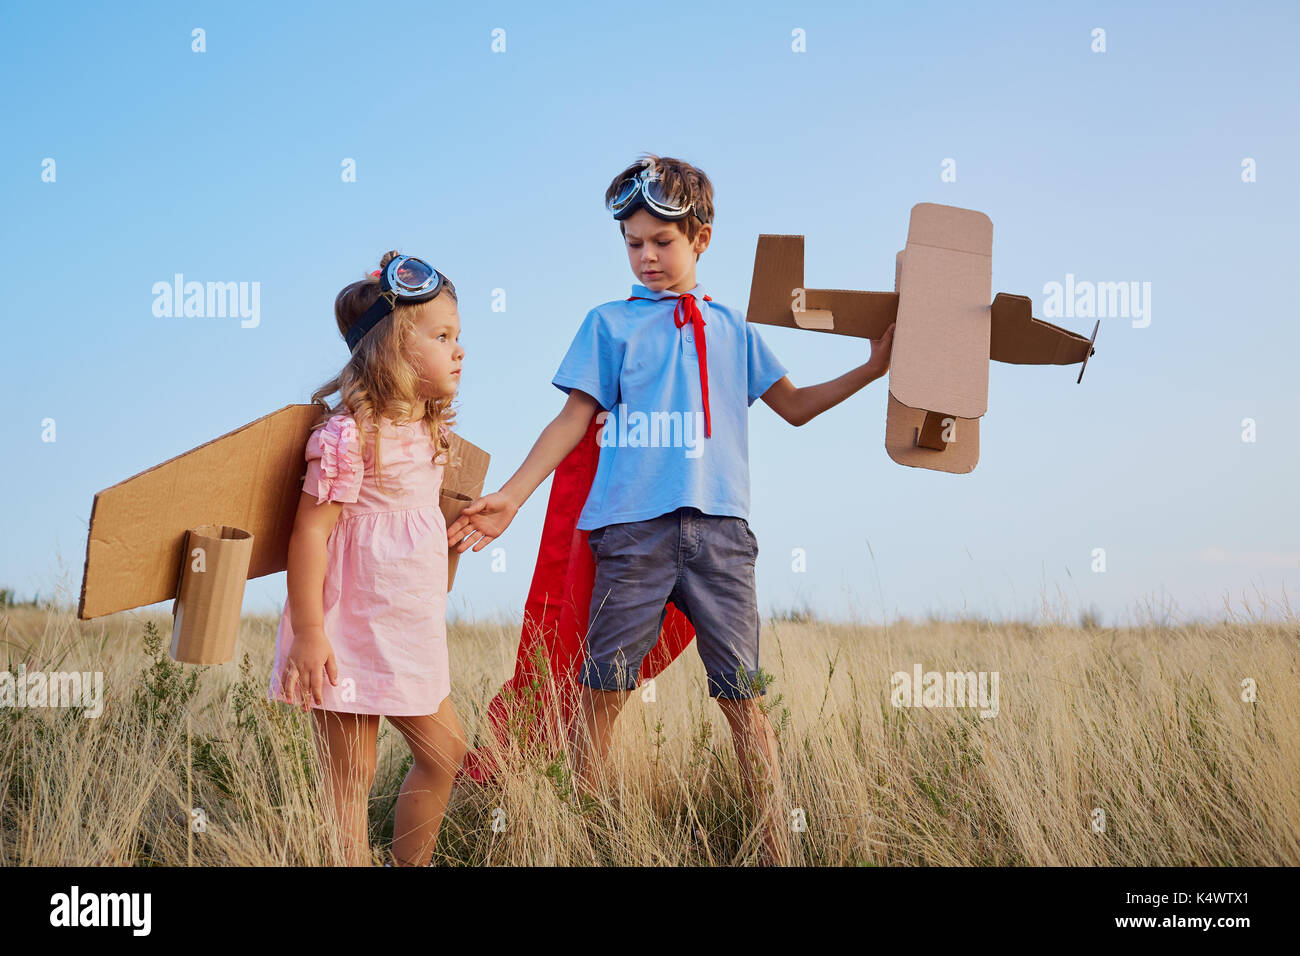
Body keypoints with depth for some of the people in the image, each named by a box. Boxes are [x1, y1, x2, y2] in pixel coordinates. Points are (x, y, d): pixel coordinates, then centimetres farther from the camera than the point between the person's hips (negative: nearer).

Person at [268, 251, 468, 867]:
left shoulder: (426, 428, 9)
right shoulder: (349, 434, -19)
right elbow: (310, 531, -21)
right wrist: (308, 634, -22)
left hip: (410, 631, 9)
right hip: (352, 632, -9)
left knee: (444, 753, 17)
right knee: (350, 779, 0)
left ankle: (411, 862, 32)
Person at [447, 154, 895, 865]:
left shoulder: (731, 329, 19)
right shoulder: (610, 323, 12)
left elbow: (794, 406, 24)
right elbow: (575, 418, 9)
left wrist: (872, 368, 14)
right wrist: (510, 498, 1)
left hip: (719, 528, 1)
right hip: (633, 527, -1)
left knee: (744, 695, 0)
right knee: (603, 687, 0)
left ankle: (778, 848, 3)